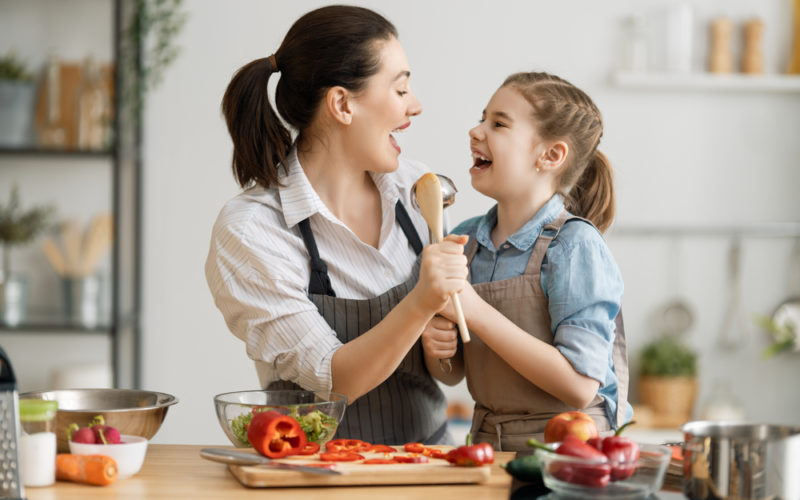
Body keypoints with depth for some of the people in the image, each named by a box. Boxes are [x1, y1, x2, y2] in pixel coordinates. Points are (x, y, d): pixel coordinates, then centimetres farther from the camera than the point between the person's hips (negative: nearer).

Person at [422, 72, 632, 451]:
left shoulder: (574, 246, -10)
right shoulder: (465, 240, 7)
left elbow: (579, 386, -18)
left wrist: (477, 312, -18)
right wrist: (435, 350, -6)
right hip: (487, 445, 5)